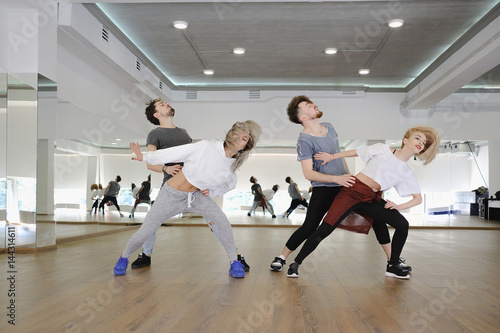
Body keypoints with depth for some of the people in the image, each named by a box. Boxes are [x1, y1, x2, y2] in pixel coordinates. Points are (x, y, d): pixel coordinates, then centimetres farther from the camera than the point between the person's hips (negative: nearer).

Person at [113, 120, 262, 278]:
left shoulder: (232, 165, -6)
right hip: (171, 194, -3)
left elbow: (230, 184, 16)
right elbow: (173, 153, -15)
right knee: (144, 232, 0)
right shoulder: (206, 147, -22)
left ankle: (234, 263, -4)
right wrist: (145, 157, -11)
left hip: (196, 195, 3)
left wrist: (212, 191, -1)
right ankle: (124, 257, 30)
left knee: (222, 220, -20)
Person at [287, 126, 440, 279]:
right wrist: (332, 156, 12)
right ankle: (295, 263, 0)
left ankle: (393, 267, 8)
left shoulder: (407, 174, 9)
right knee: (324, 230, -14)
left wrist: (399, 206, -5)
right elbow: (355, 152, 11)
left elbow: (418, 198, 10)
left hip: (372, 199, 4)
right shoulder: (383, 149, 2)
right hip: (353, 191, -4)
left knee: (402, 225, -11)